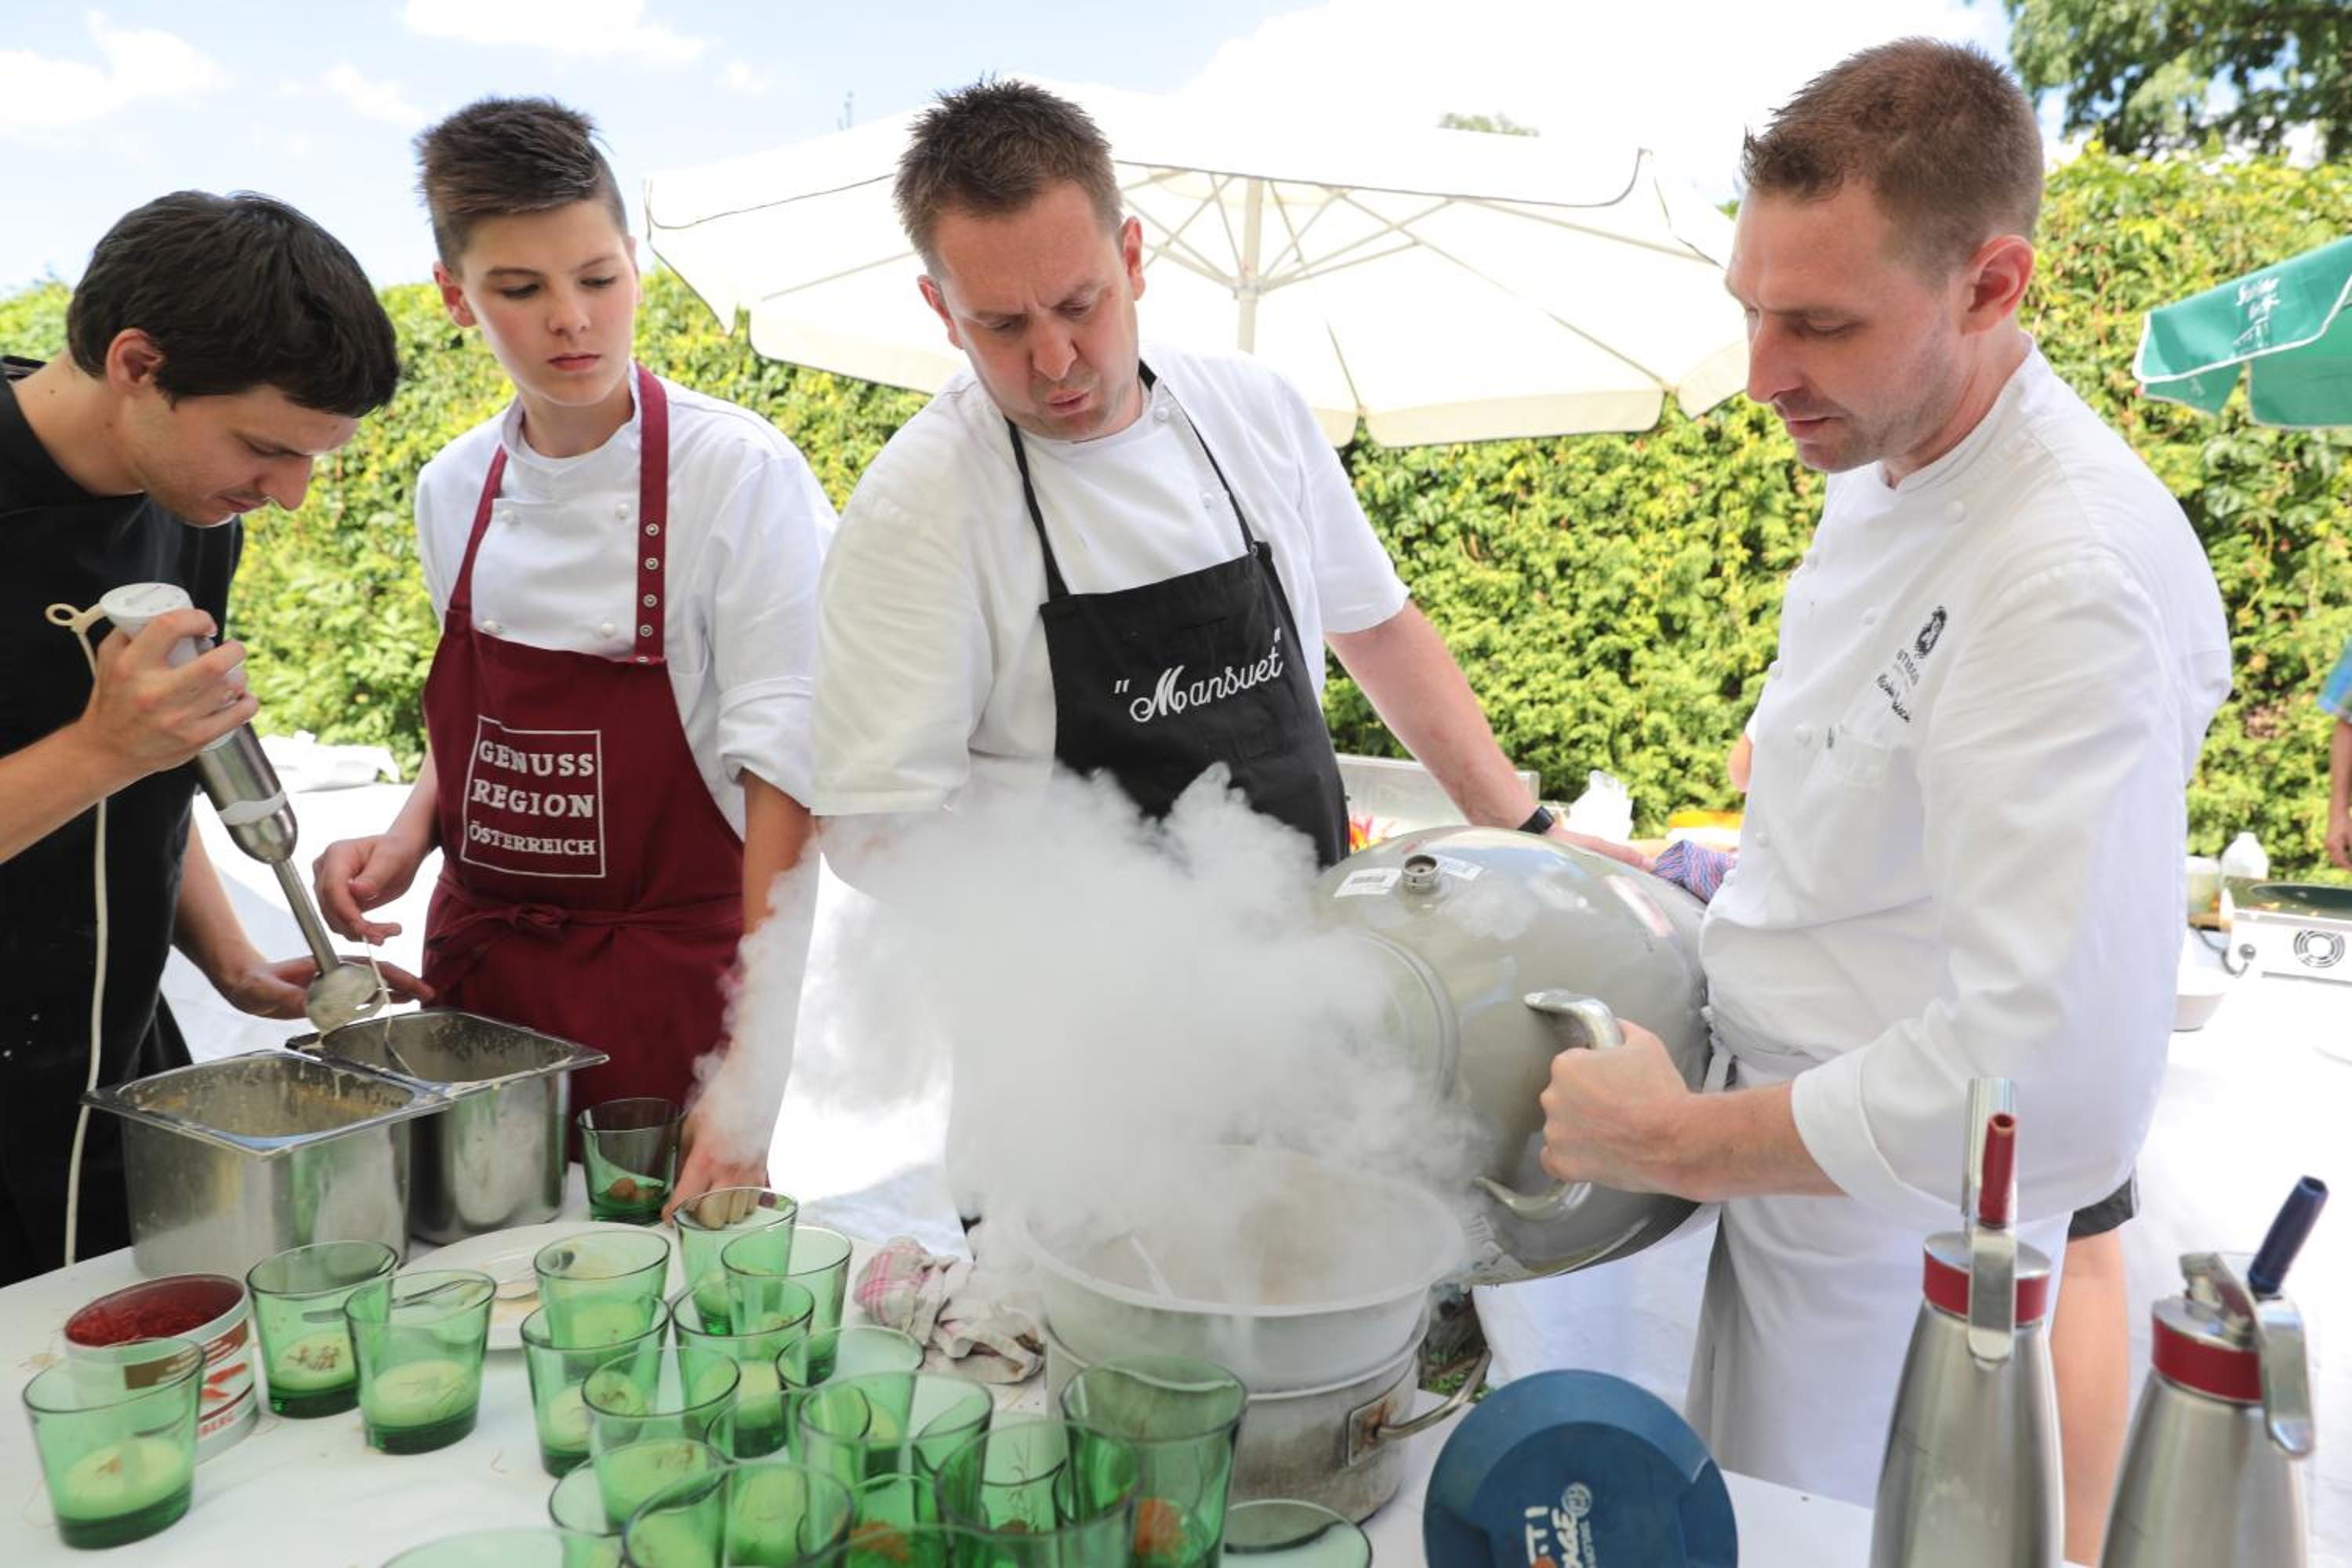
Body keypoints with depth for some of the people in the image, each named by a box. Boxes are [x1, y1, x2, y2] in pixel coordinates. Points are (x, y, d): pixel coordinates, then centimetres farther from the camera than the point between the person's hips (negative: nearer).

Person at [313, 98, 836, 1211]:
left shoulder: (737, 472, -14)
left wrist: (752, 1070, -24)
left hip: (666, 980, -5)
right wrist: (409, 838, -2)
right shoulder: (454, 492, 4)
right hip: (478, 966, 5)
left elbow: (782, 767, -18)